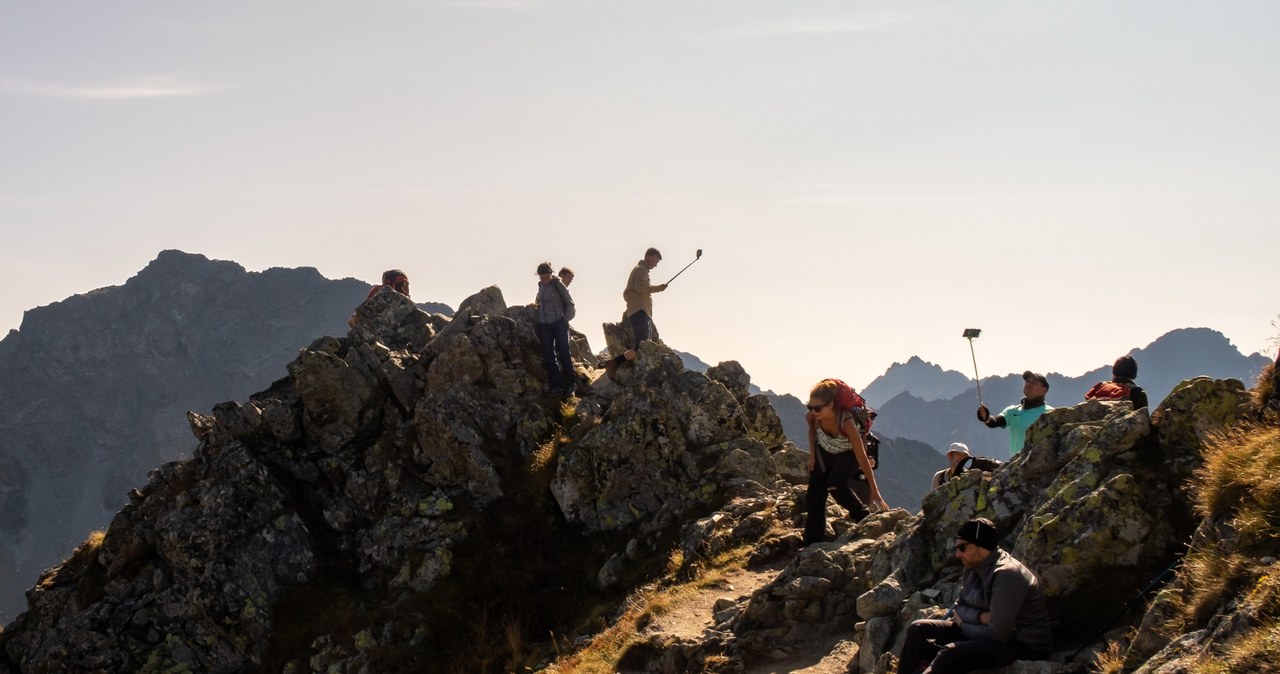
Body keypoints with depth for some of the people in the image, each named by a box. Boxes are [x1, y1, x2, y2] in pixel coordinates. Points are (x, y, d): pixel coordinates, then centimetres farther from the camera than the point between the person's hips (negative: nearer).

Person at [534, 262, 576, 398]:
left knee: (563, 354, -4)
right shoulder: (541, 285, 9)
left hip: (558, 323, -5)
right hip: (543, 324, 5)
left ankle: (569, 385, 3)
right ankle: (556, 385, 5)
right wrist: (536, 303, 9)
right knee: (548, 356, 1)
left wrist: (565, 319, -7)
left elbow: (570, 304, -1)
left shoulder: (558, 285, -7)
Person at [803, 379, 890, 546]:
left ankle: (863, 516, -5)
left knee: (835, 485, -29)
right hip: (825, 451, 5)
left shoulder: (846, 422, -41)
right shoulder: (811, 416, -28)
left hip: (848, 452, -4)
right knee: (814, 496, -4)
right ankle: (812, 543, 4)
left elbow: (862, 457, -38)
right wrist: (812, 455, -4)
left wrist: (874, 491, -38)